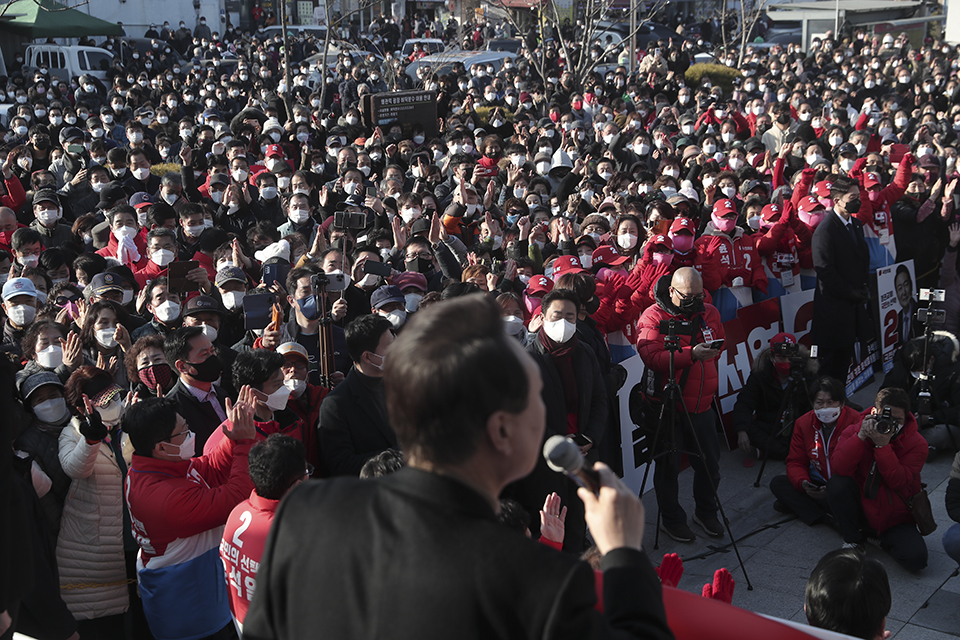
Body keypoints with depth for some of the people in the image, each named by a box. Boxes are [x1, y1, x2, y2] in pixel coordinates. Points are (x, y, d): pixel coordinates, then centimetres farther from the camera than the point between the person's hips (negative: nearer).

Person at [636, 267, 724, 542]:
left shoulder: (709, 313, 7)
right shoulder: (653, 316, -11)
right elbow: (653, 358, -25)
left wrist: (709, 353, 2)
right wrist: (691, 354, -31)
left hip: (701, 404, 5)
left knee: (710, 462, 13)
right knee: (668, 465, 6)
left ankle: (706, 512, 36)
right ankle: (671, 519, 24)